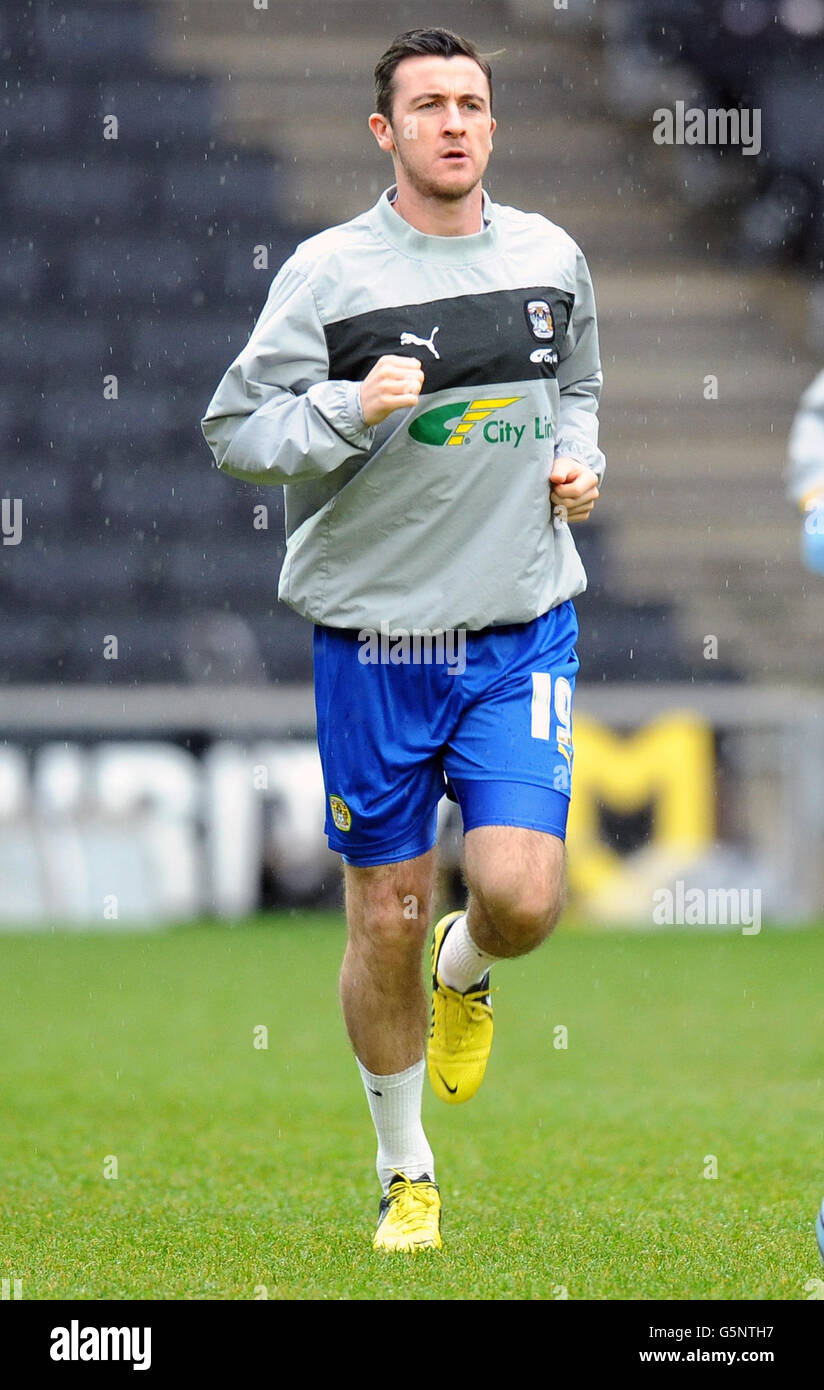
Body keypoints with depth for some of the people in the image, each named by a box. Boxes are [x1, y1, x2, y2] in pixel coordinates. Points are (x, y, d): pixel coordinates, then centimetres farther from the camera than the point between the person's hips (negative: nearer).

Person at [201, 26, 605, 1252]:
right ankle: (406, 1172, 24)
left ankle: (466, 974, 25)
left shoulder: (551, 257, 6)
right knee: (387, 917, 4)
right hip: (373, 636, -2)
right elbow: (234, 428, -5)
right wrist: (352, 411, -21)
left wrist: (578, 460, 4)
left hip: (523, 632, 2)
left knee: (521, 896, -14)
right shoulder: (330, 271, -6)